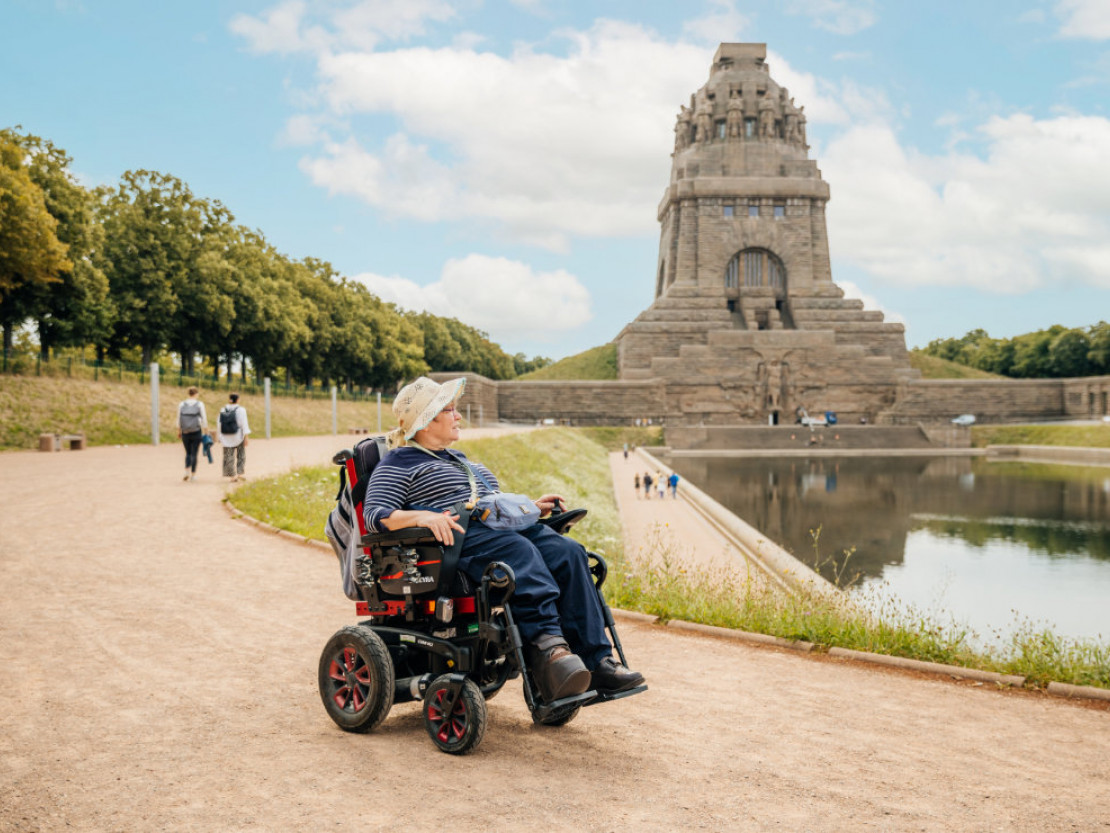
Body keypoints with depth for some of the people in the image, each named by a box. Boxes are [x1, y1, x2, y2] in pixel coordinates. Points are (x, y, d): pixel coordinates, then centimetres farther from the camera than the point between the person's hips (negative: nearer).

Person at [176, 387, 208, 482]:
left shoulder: (181, 404, 1)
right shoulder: (200, 404, -5)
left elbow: (179, 419, 4)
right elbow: (204, 419, -6)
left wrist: (179, 431, 13)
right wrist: (206, 432, 1)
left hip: (185, 432, 2)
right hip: (196, 432, -2)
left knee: (188, 453, 15)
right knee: (194, 453, 5)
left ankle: (187, 472, -2)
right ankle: (193, 475, 6)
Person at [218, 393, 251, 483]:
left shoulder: (223, 410, 1)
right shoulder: (240, 410, -10)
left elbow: (220, 424, 3)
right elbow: (244, 424, -13)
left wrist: (220, 437, 9)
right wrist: (246, 437, -11)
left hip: (226, 437, 3)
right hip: (238, 436, -3)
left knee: (229, 457, 7)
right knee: (241, 455, 14)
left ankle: (233, 476, 5)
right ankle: (239, 473, 8)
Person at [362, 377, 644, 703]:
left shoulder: (459, 459, 34)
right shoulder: (399, 463, 8)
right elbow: (374, 515, -6)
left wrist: (528, 507, 20)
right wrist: (422, 516, -24)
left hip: (506, 528, 7)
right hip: (456, 539, -7)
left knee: (569, 552, -19)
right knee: (519, 551, -37)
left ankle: (596, 661, -28)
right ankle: (547, 645, -51)